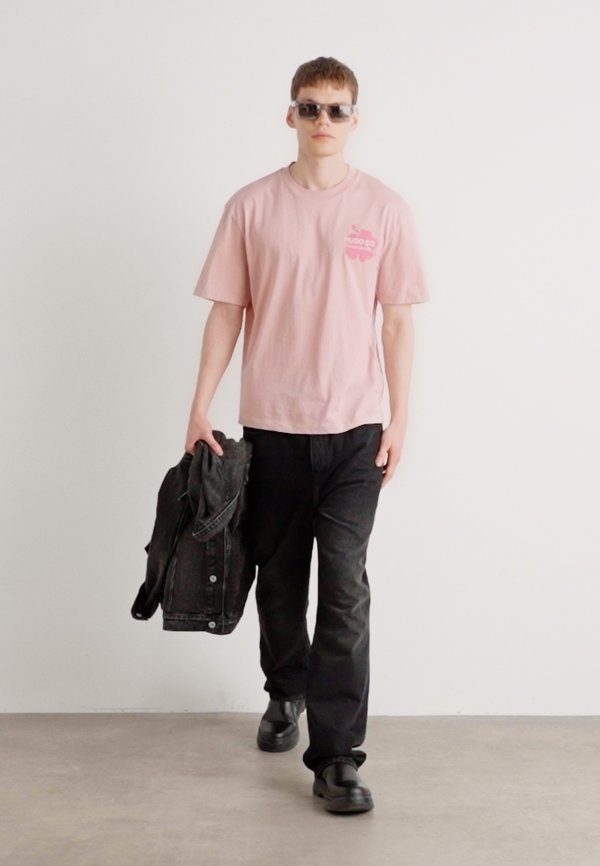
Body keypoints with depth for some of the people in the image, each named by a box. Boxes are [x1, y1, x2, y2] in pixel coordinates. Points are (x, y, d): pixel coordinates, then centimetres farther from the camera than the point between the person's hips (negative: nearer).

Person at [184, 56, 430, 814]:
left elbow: (398, 319, 2)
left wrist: (399, 418, -2)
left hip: (354, 428, -1)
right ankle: (285, 693, 40)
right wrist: (200, 407, -1)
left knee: (345, 588, -7)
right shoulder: (252, 206, 2)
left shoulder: (384, 208, 1)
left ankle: (336, 758, 0)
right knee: (280, 578, 15)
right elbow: (226, 312, 4)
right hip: (271, 424, 1)